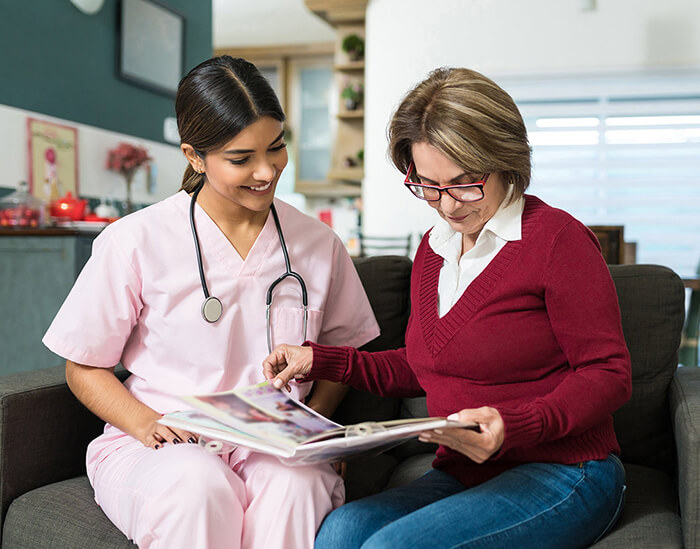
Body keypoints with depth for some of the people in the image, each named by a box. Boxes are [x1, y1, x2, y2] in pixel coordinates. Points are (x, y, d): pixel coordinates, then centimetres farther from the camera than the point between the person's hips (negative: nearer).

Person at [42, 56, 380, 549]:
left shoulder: (317, 244, 5)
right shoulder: (136, 242, -4)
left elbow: (342, 351, 17)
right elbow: (84, 366, 4)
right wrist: (148, 424, -13)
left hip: (277, 451, 2)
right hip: (151, 448, -1)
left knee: (295, 483, -34)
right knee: (197, 482, -36)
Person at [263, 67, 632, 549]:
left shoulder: (558, 239, -10)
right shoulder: (433, 248, 13)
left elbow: (609, 374, -10)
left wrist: (515, 427, -26)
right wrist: (319, 360, 10)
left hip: (562, 474, -5)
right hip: (460, 475, 6)